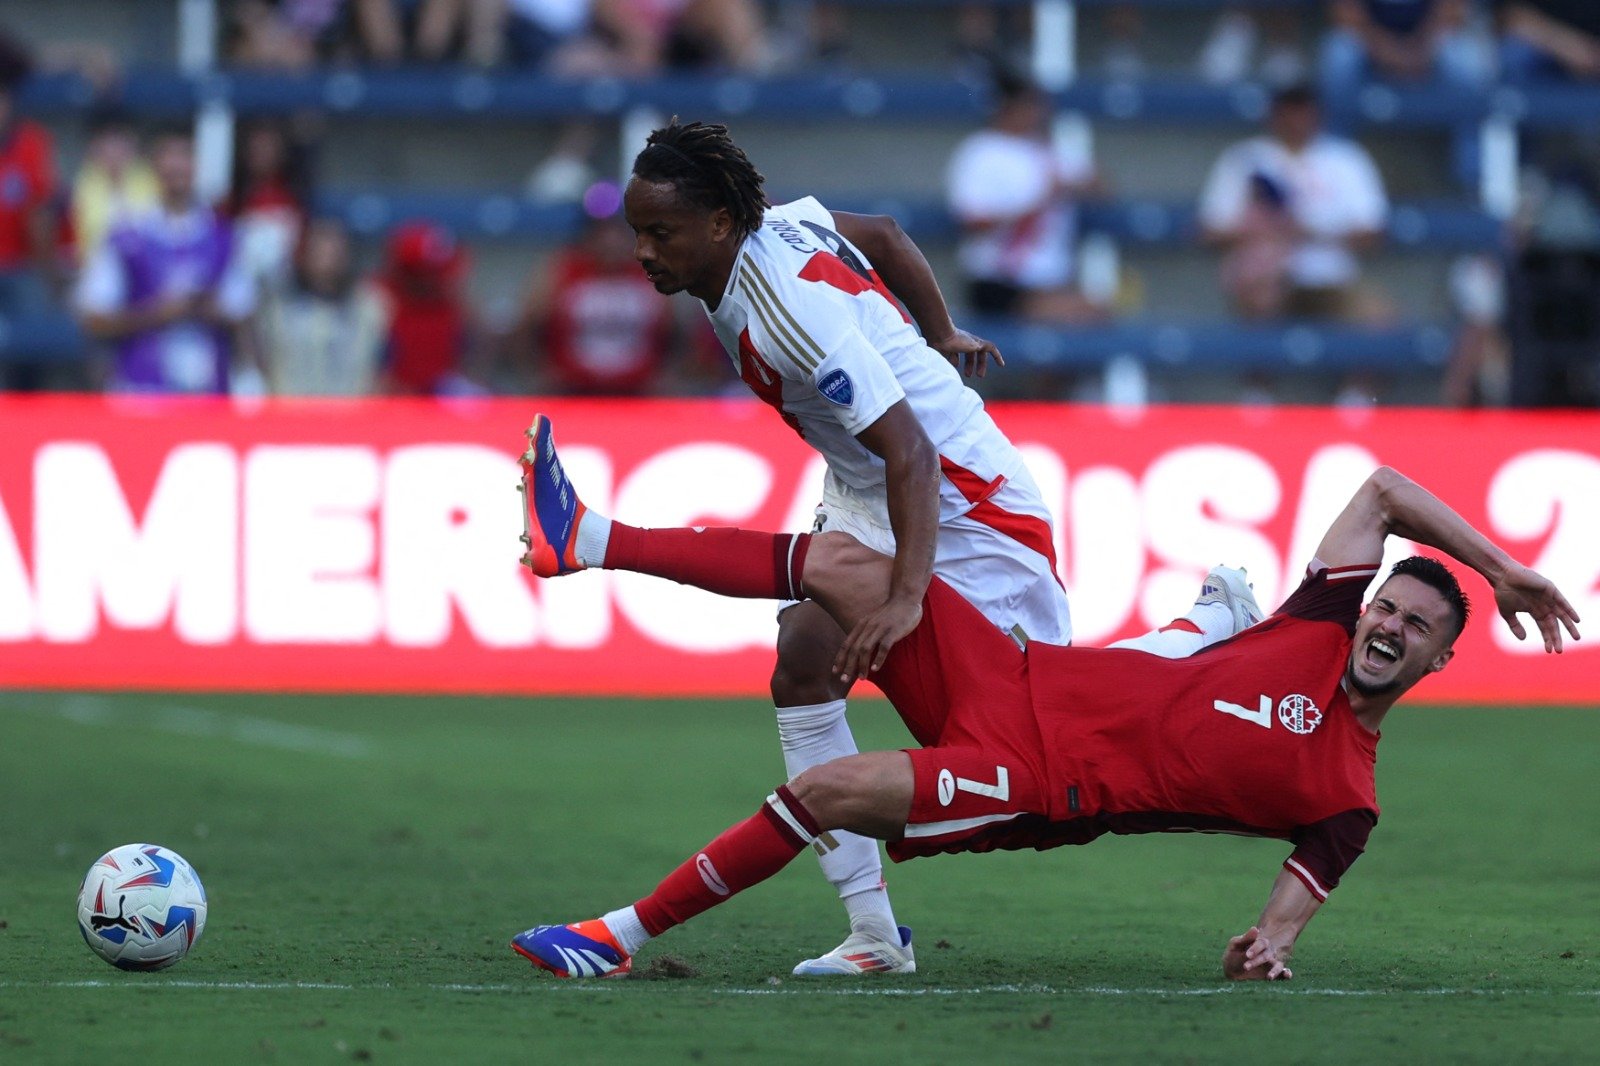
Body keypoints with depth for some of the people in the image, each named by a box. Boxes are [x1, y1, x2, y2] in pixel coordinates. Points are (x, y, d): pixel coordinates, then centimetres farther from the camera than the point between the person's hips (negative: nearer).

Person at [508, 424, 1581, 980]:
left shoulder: (1348, 796, -3)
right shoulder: (1322, 628, 9)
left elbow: (1298, 894, -5)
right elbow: (1386, 488, 16)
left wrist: (1271, 946, -27)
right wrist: (1501, 564, 15)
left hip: (1037, 788, -6)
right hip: (1025, 680, 6)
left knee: (827, 792, -26)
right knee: (844, 560, -11)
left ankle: (629, 932, -11)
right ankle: (583, 537, -7)